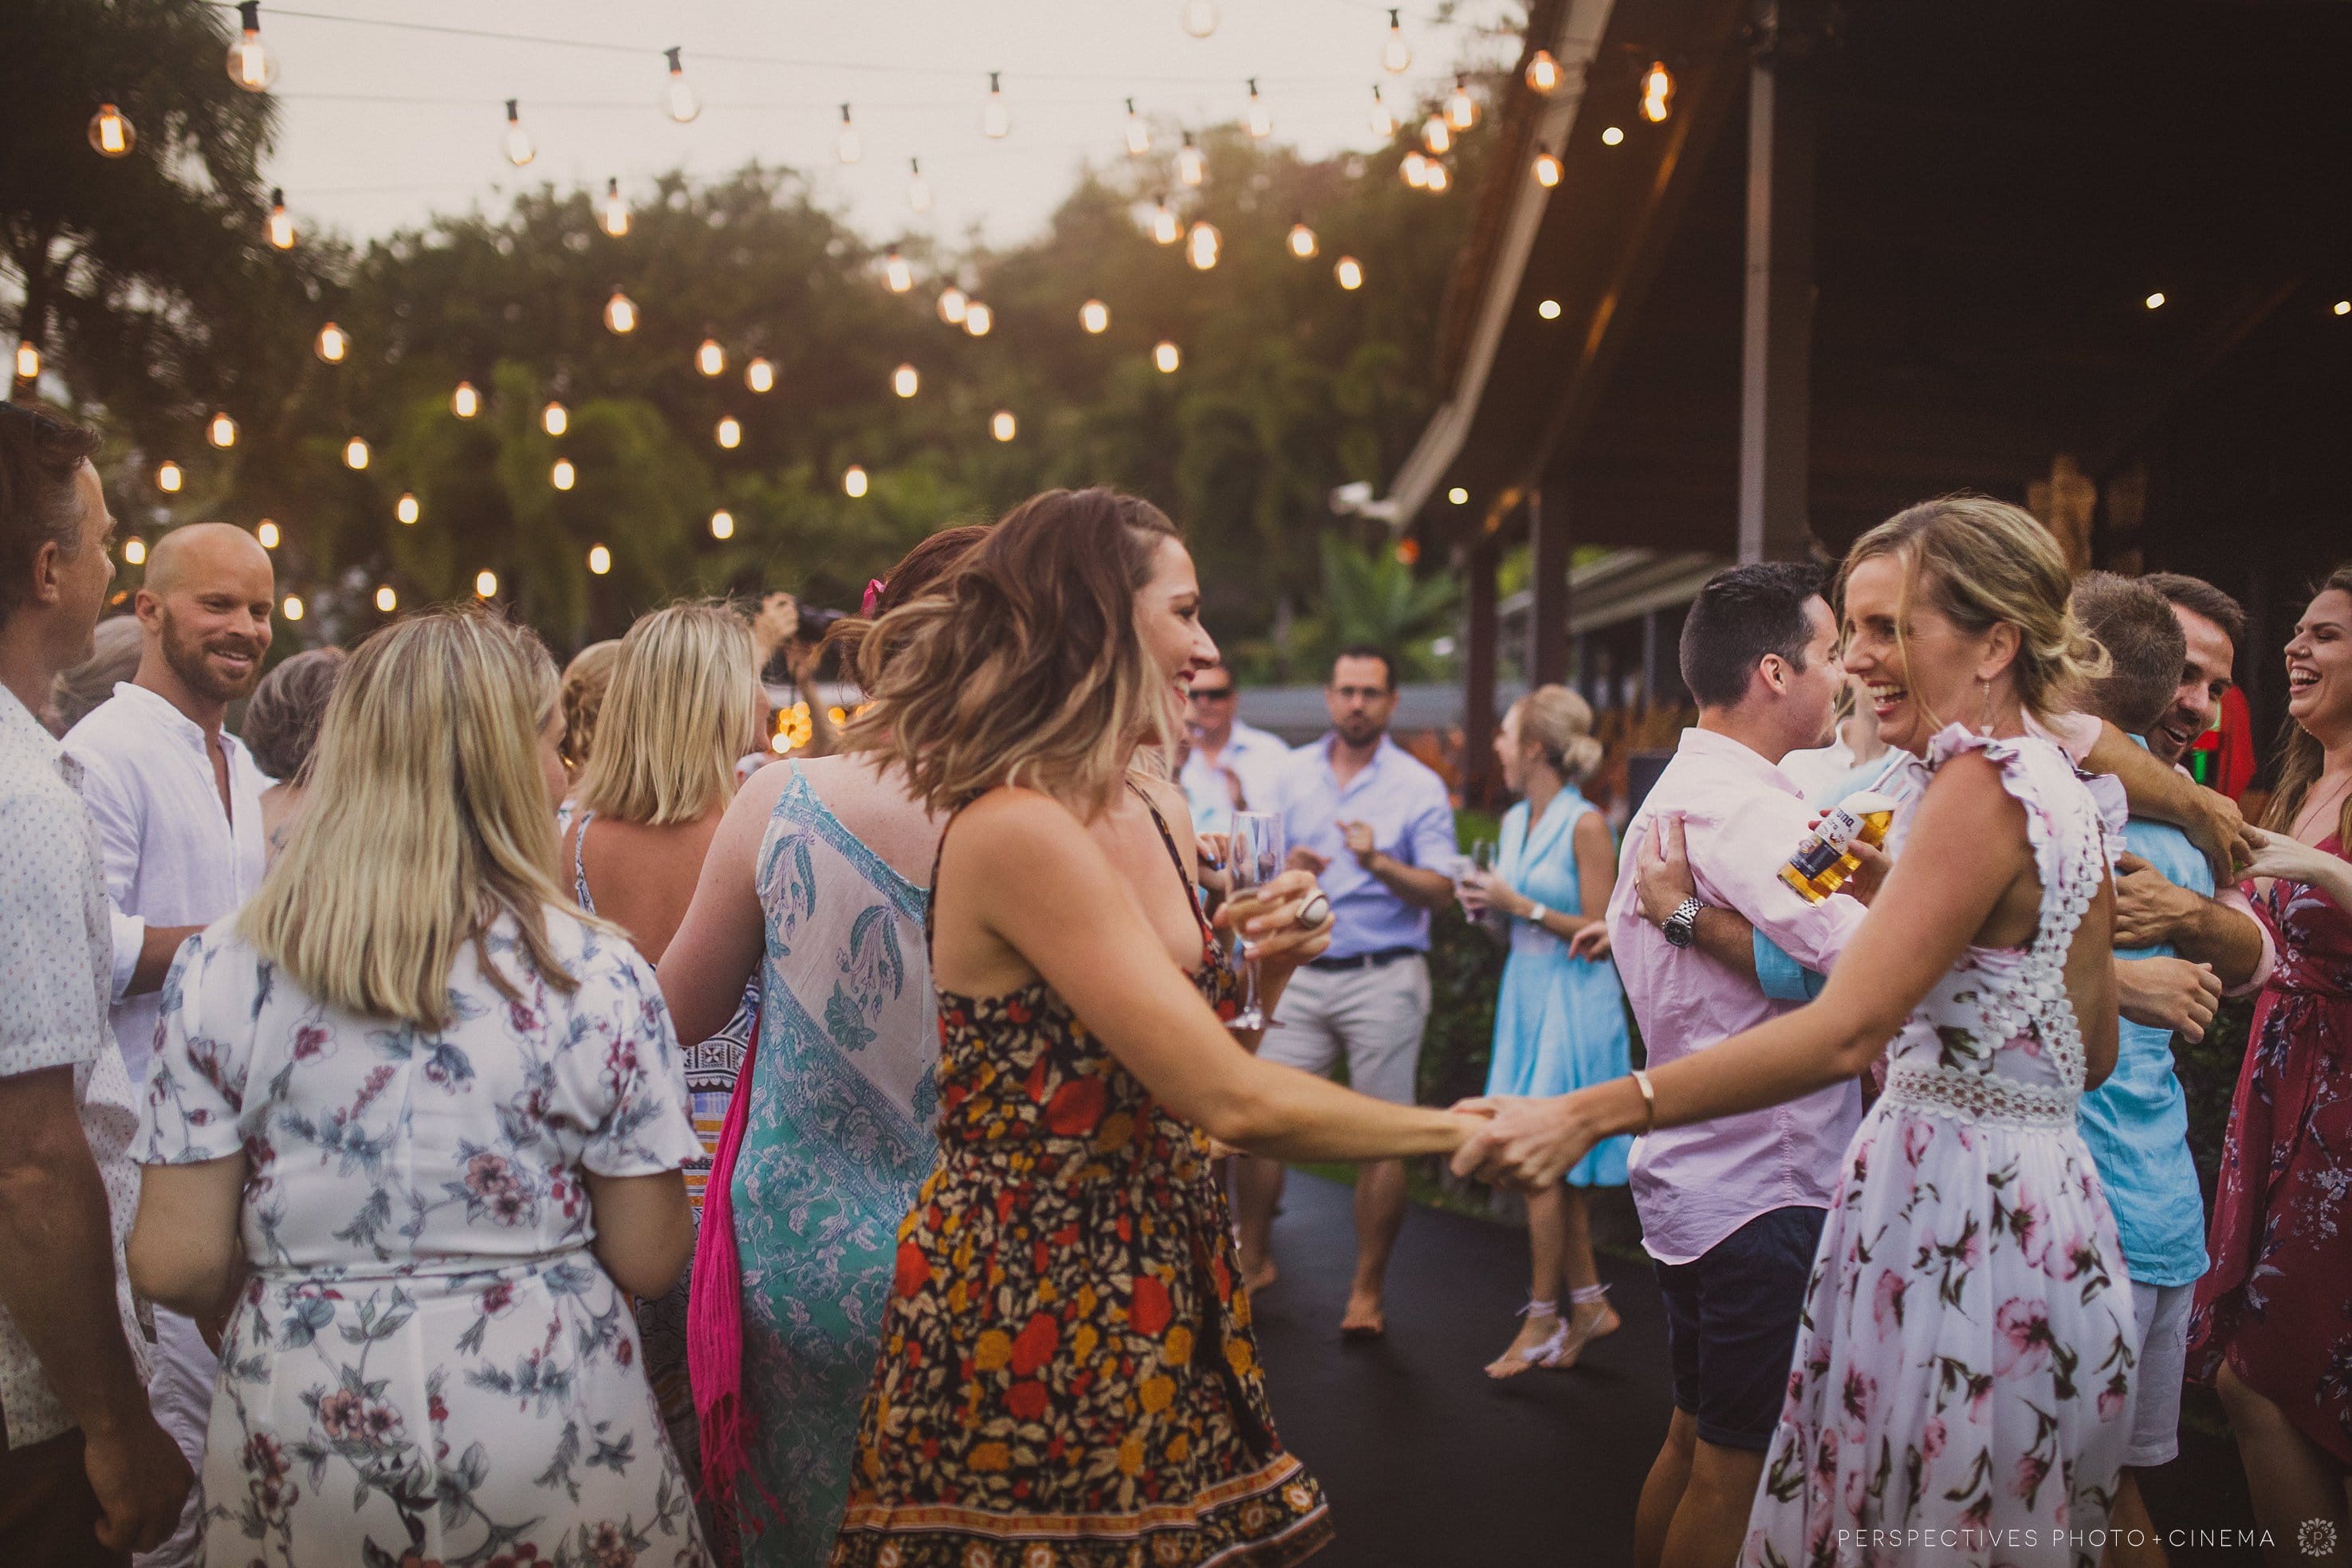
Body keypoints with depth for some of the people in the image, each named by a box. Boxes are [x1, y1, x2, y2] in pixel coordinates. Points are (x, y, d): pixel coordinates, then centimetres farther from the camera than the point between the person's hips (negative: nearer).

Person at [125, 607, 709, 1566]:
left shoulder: (221, 972, -8)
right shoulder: (596, 977, -13)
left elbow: (174, 1266, -6)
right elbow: (649, 1262, -9)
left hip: (297, 1444, 1)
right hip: (546, 1449, -1)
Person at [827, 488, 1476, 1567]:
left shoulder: (1155, 815, 6)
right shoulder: (1016, 832, -21)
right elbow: (1233, 1103, -24)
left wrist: (1263, 969, -2)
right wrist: (1456, 1132, -13)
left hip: (1154, 1294, 8)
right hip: (1035, 1320, -8)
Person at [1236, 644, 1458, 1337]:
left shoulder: (1419, 786, 0)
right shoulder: (1293, 773, 10)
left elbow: (1441, 890, -7)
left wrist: (1380, 864, -23)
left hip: (1385, 978, -3)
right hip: (1301, 974, 3)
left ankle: (1368, 1291, 11)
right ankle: (1253, 1260, 17)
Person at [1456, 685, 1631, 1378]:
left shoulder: (1586, 825, -13)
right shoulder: (1515, 820, 11)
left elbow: (1599, 930, -15)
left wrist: (1522, 906, -16)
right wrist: (1486, 906, 0)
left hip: (1573, 1001, -8)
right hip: (1524, 991, 8)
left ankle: (1543, 1317, 7)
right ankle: (1588, 1303, 22)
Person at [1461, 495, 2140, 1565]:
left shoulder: (1981, 786, -18)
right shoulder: (2064, 791, 11)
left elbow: (1843, 1032, -28)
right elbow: (2091, 1055, 16)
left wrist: (1594, 1112, -32)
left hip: (1958, 1214, -10)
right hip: (2038, 1187, 10)